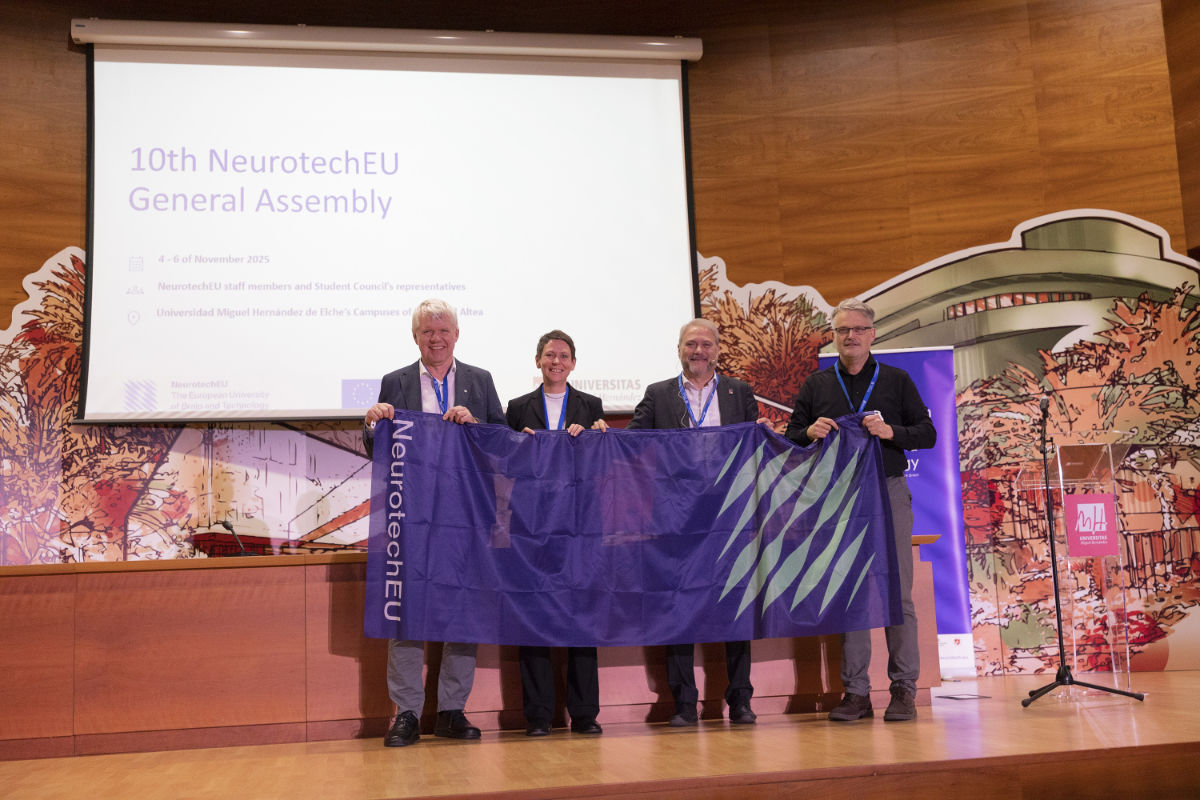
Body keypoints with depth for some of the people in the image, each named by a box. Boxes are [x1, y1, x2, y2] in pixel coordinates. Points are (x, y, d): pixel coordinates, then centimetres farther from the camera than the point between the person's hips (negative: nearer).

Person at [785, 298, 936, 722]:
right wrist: (810, 432, -8)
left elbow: (927, 433, 6)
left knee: (897, 593, -1)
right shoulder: (816, 385, 13)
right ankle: (856, 692, 9)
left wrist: (890, 431, -12)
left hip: (888, 493, -1)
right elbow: (791, 437, 14)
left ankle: (903, 689, 7)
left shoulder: (896, 380, 10)